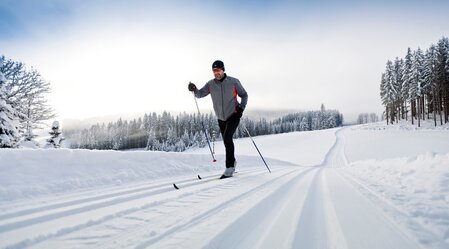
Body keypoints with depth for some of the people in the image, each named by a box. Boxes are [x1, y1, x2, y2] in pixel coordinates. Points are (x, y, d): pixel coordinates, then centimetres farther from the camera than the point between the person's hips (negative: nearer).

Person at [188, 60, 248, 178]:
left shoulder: (233, 82, -8)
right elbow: (200, 94, -9)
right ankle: (232, 162, 38)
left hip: (234, 115, -4)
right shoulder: (210, 84, -1)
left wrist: (241, 107, -14)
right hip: (221, 118, 4)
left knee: (227, 138, -22)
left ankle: (229, 167, -17)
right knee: (227, 141, 15)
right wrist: (195, 90, -31)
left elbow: (244, 95, 1)